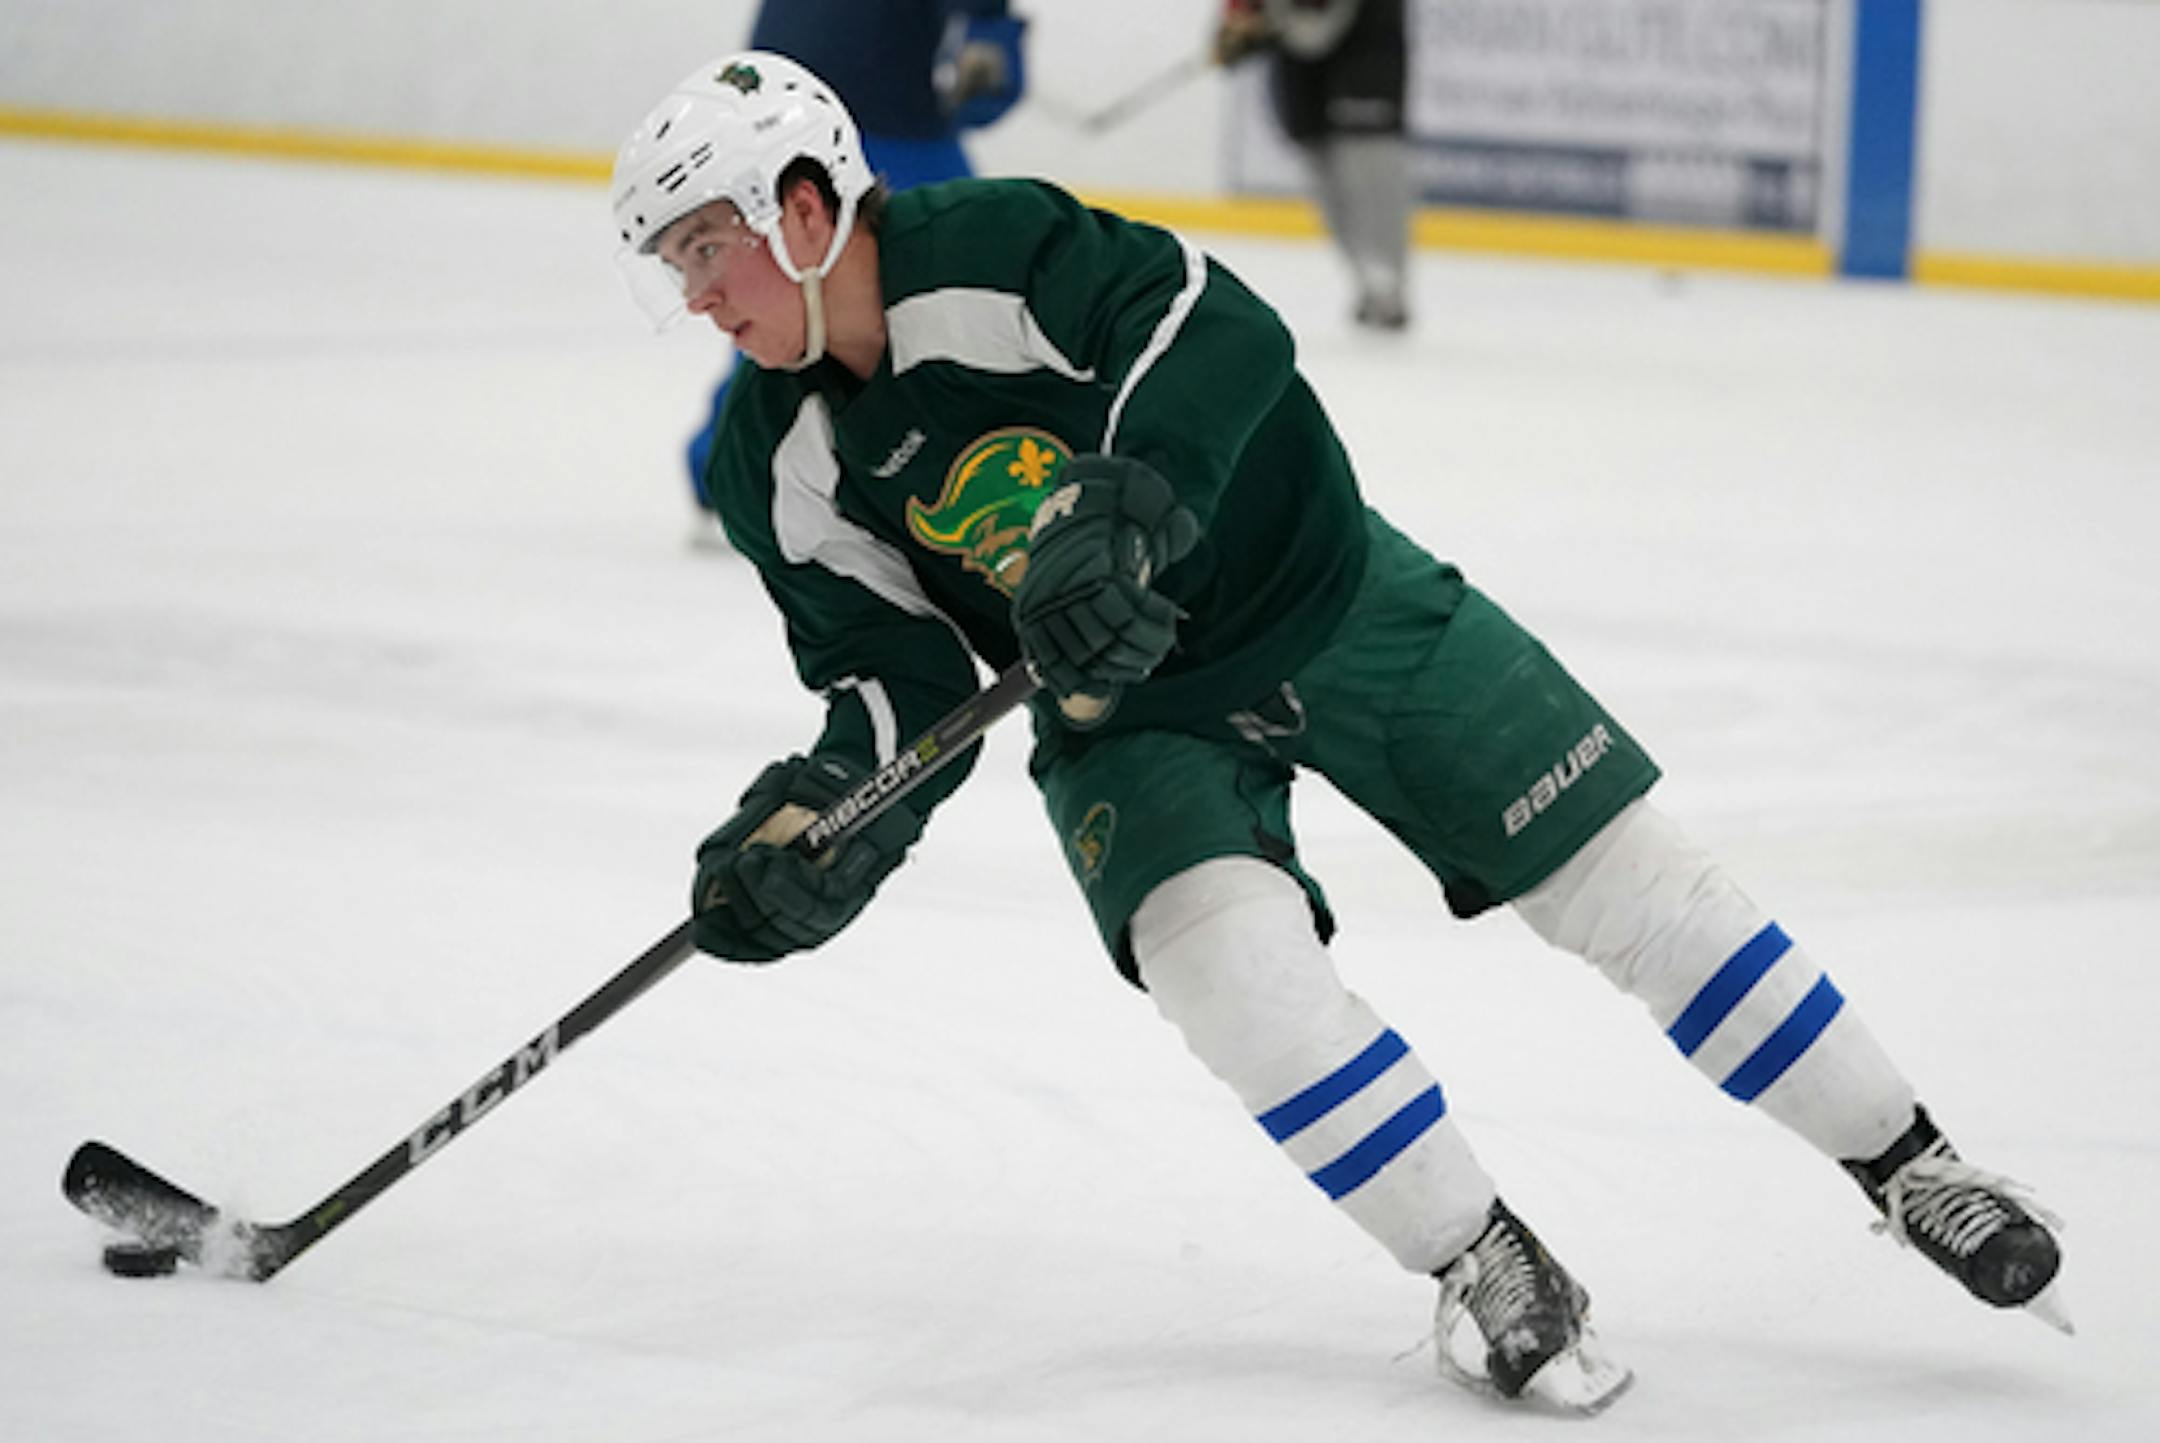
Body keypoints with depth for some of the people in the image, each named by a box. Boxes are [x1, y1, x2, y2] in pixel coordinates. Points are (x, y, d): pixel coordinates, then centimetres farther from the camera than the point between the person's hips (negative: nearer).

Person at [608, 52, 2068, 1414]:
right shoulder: (784, 469, -9)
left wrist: (1116, 517, -46)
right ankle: (1485, 1265, -8)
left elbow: (1223, 333, -35)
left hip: (1324, 592, -3)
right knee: (1229, 955, -25)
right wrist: (822, 810, -24)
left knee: (1628, 877, -1)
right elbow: (898, 670, -6)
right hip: (1128, 707, 3)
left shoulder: (992, 250, -26)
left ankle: (1906, 1164, 15)